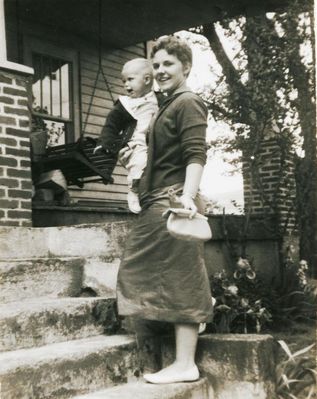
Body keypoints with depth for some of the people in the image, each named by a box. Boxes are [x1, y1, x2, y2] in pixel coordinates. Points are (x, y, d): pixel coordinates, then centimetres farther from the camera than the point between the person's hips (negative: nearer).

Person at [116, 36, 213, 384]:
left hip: (172, 202, -11)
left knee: (178, 281, -7)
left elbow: (196, 155, -21)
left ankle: (185, 364, 1)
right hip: (156, 203, 11)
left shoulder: (188, 103, -7)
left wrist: (188, 195, -32)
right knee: (149, 273, 15)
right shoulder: (167, 106, 22)